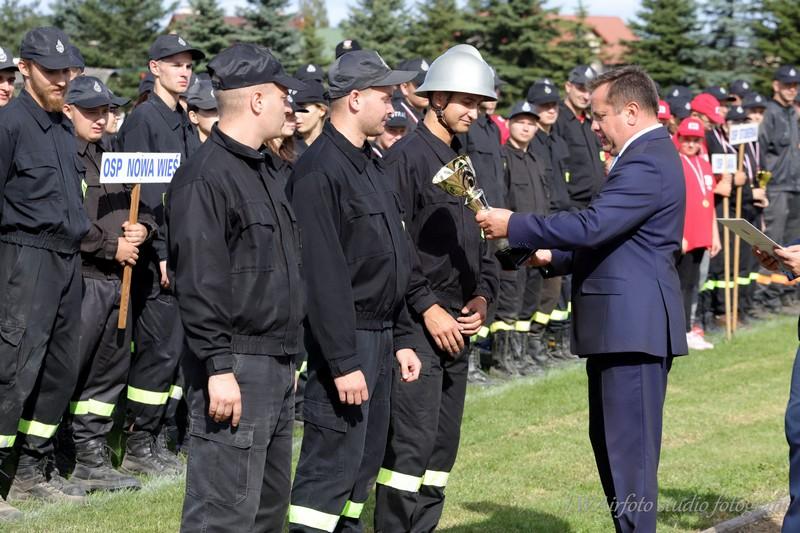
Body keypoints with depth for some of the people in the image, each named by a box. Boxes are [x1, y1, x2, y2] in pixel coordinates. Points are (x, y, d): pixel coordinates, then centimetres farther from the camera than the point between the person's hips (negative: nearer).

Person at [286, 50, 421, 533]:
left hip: (380, 338, 10)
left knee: (365, 463, 13)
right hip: (346, 338, -10)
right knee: (332, 464, -9)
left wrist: (400, 339, 18)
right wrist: (342, 361, -23)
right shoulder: (320, 170, -16)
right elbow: (322, 273, -21)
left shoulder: (372, 166, 15)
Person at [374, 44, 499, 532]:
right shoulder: (407, 158, -9)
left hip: (459, 326, 8)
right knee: (411, 445, -11)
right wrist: (429, 309, -16)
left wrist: (483, 296, 4)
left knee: (443, 447, 10)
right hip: (418, 324, -8)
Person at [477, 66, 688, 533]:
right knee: (611, 442, 16)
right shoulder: (647, 156, 18)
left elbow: (592, 226, -25)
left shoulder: (646, 163, -17)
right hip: (623, 323, 11)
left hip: (634, 326, -11)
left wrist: (513, 226, -18)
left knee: (629, 448, -7)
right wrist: (555, 257, 13)